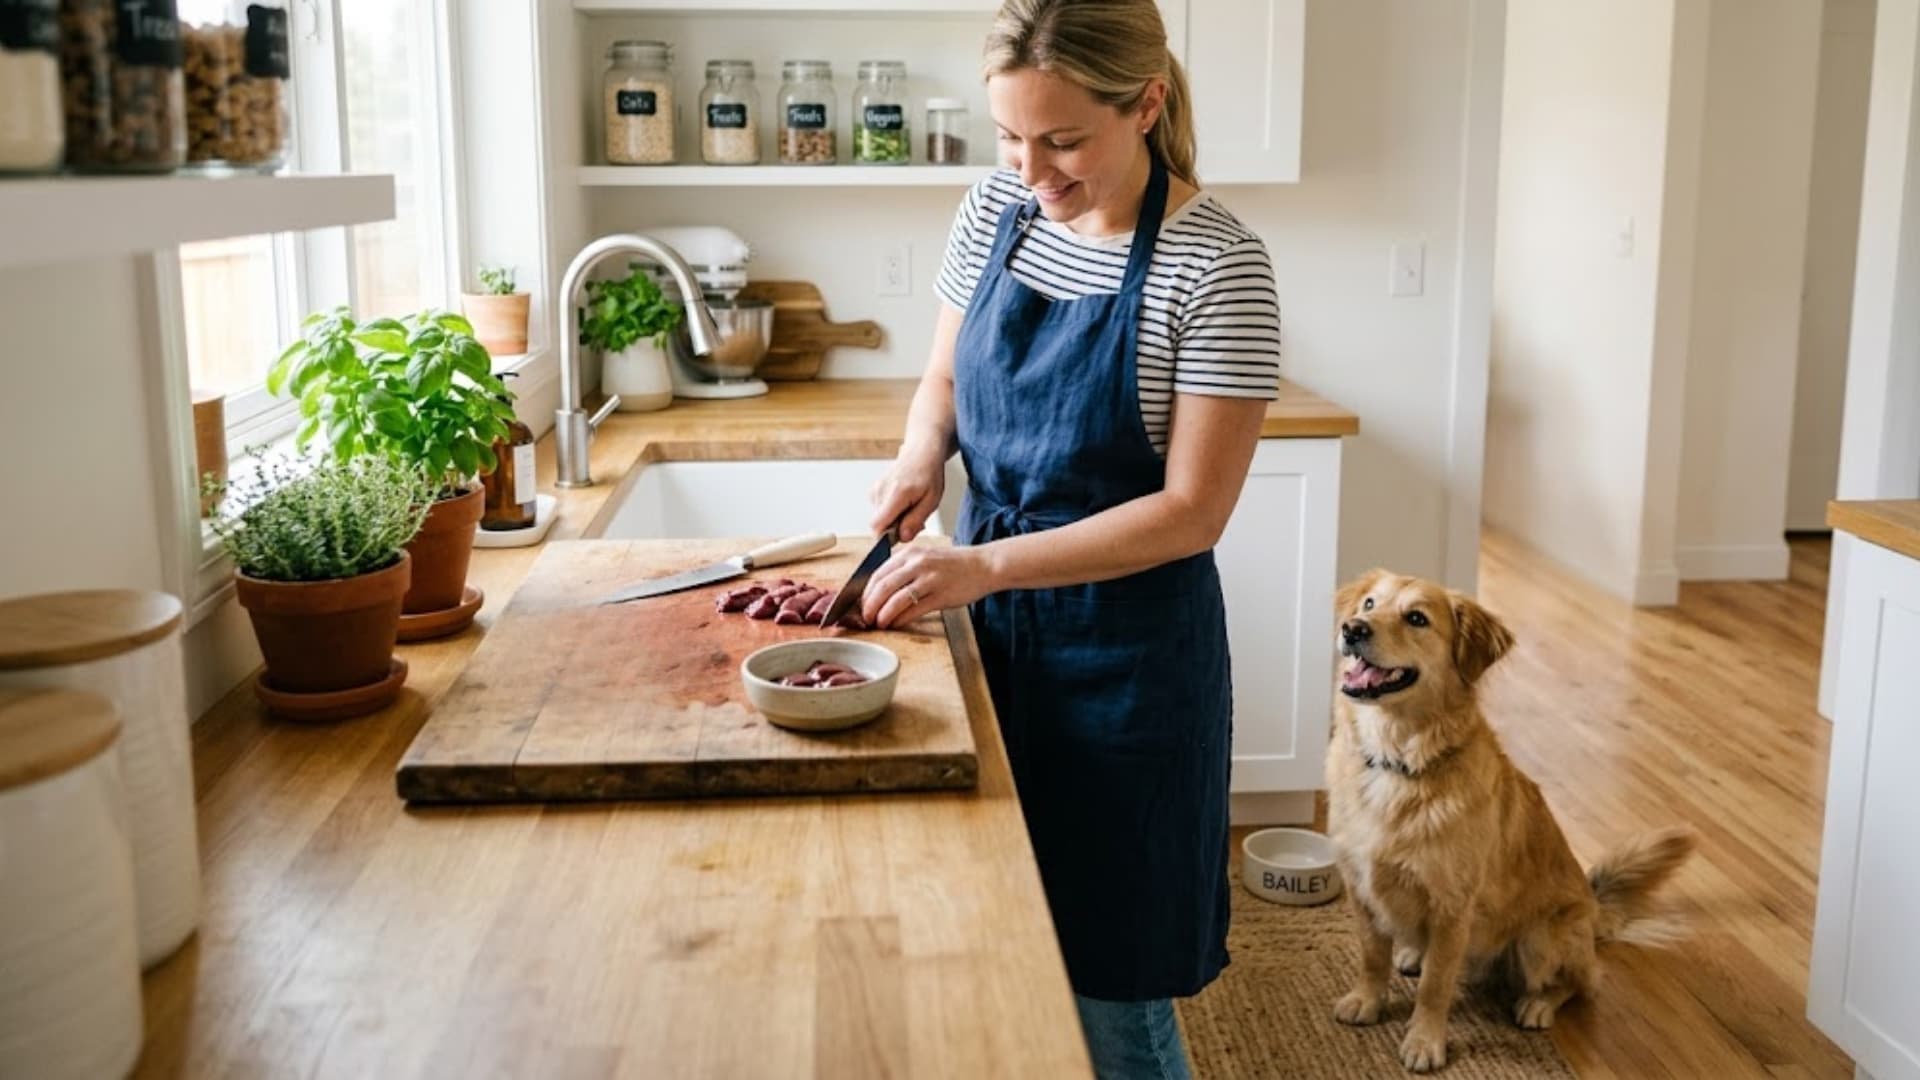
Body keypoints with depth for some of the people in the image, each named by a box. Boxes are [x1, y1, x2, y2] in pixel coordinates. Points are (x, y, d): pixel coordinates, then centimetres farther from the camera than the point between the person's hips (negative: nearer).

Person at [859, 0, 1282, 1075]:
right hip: (991, 615, 5)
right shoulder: (996, 211, 0)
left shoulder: (1216, 263, -17)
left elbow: (1193, 510, -18)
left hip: (1124, 646, -5)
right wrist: (921, 454, -8)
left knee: (1106, 985, 5)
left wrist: (989, 563, -25)